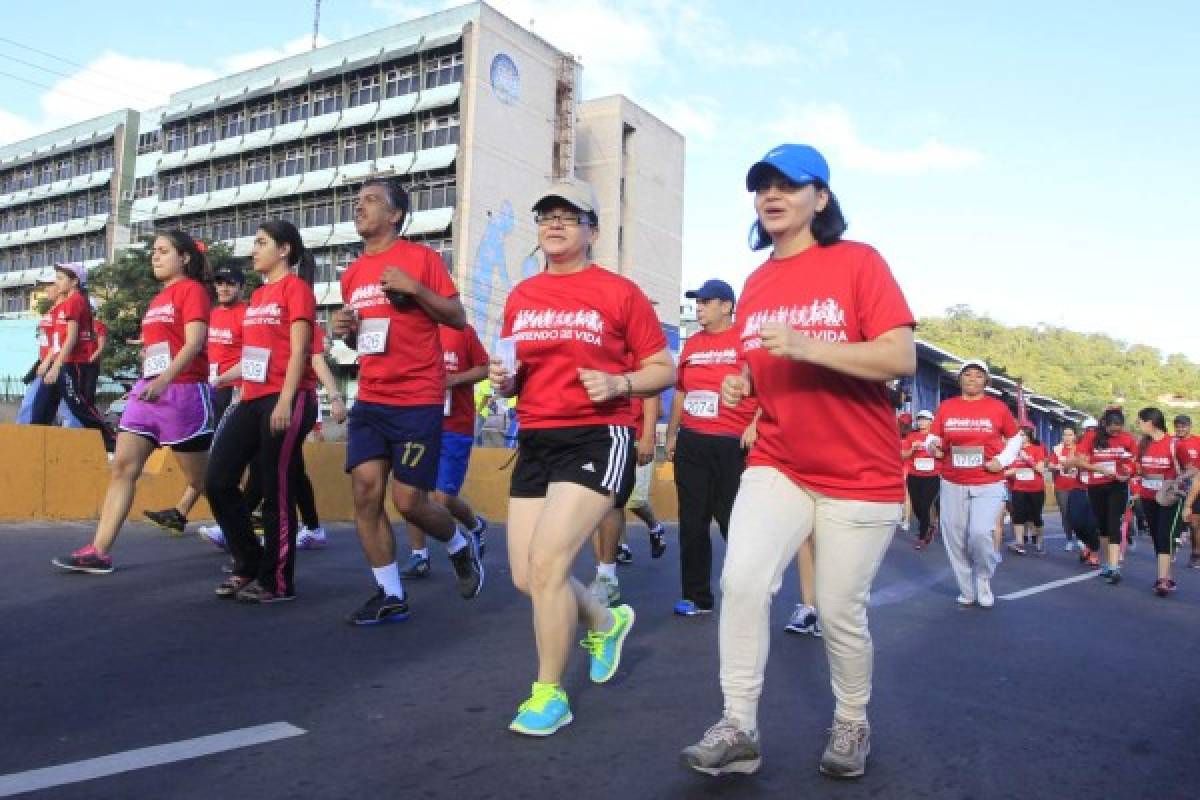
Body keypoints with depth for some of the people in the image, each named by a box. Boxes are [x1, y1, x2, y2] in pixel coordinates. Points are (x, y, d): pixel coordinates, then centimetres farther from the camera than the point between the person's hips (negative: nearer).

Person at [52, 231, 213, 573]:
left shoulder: (192, 289, -6)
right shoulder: (157, 299, 19)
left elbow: (194, 343, -19)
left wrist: (164, 379, -30)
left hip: (183, 392, -8)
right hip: (147, 391, 8)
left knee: (201, 479, 1)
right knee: (123, 465, -1)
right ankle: (99, 552, 0)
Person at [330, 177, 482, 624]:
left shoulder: (421, 258, -4)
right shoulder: (353, 273, 14)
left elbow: (459, 319, -5)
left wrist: (415, 288, -18)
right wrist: (345, 331, 3)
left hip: (418, 401, -6)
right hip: (370, 400, 6)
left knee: (409, 500, -5)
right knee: (365, 491, -2)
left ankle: (461, 546, 27)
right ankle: (391, 596, 10)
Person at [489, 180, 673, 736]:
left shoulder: (619, 292, -2)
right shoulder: (520, 296, 12)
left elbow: (663, 370, 1)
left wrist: (619, 384, -17)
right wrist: (503, 380, -1)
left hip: (597, 439, -6)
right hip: (535, 441, 6)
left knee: (548, 563, -15)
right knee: (526, 576, 6)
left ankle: (549, 696, 7)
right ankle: (605, 622, 38)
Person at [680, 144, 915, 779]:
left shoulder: (858, 262, -7)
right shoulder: (756, 283, 9)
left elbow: (902, 358, -17)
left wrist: (806, 346, -27)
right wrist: (742, 384, 0)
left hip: (861, 477, -4)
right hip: (776, 466, 4)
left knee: (840, 610, 4)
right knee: (741, 579, -16)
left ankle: (852, 724, 31)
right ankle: (738, 727, -1)